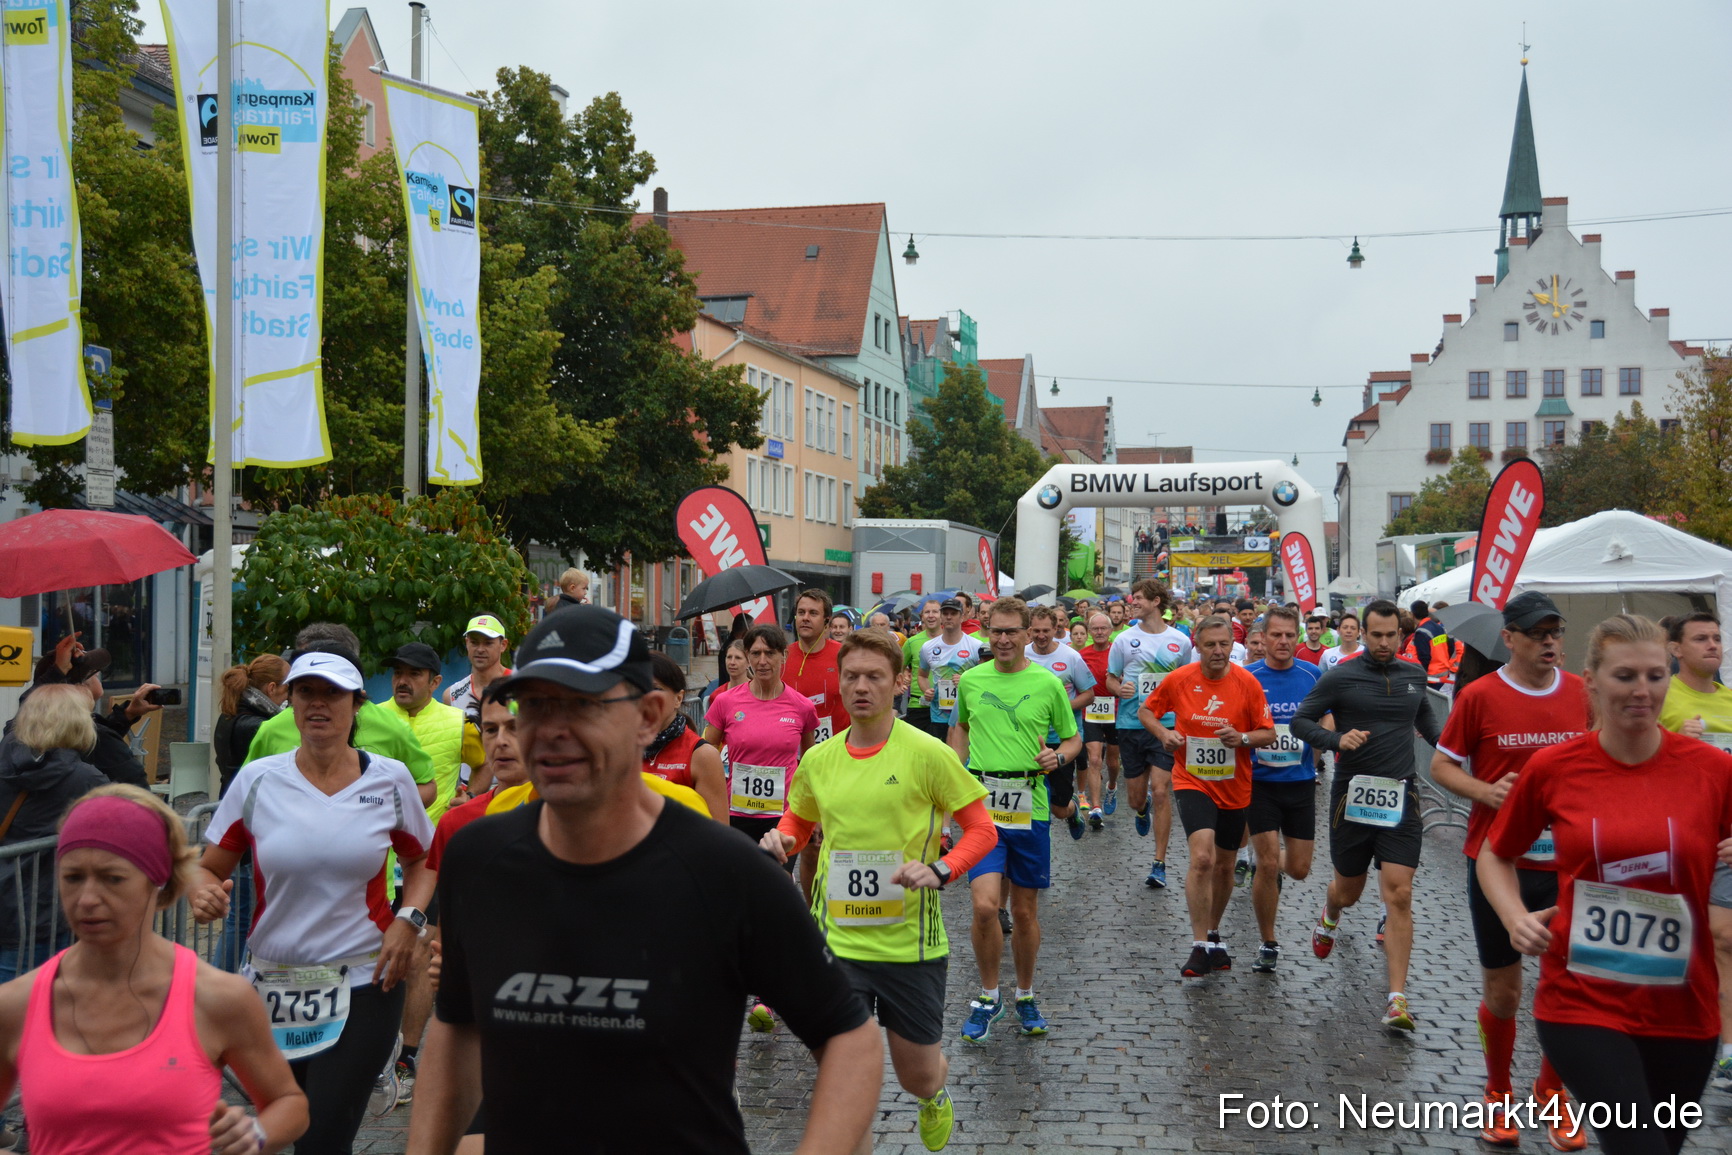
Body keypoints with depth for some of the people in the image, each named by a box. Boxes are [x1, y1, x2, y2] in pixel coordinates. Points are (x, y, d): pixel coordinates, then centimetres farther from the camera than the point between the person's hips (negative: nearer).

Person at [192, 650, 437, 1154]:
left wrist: (409, 920, -4)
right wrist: (203, 892, -18)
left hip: (364, 985, -2)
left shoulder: (391, 779, 0)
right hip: (273, 988, 2)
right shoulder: (257, 780, 0)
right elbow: (207, 868, 5)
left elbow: (422, 863, 13)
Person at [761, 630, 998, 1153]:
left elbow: (983, 829, -5)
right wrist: (779, 838, -2)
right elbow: (797, 820, 21)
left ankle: (934, 1098, 53)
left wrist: (940, 869, -22)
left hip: (912, 943, -2)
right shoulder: (817, 759, 3)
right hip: (838, 942, 2)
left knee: (918, 1078, 14)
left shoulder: (927, 753, -9)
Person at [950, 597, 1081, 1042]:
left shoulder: (1048, 684, -1)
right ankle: (988, 996, 8)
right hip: (981, 805, 0)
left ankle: (1025, 995, 32)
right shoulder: (970, 680, 4)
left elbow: (1074, 738, 9)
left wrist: (1057, 756, -12)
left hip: (1030, 808, 0)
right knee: (984, 905, -13)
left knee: (1025, 912, 10)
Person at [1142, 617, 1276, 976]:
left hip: (1234, 788, 2)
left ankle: (1213, 935, 37)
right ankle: (1199, 946, -13)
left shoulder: (1247, 683, -7)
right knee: (1202, 858, -21)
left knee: (1224, 866, 15)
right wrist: (1163, 733, -11)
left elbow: (1268, 733, -2)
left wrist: (1242, 738, -22)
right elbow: (1145, 711, 8)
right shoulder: (1178, 679, -7)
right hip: (1192, 782, -2)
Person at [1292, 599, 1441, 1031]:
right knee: (1348, 891, 14)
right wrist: (1337, 739, -19)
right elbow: (1300, 720, -2)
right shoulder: (1341, 677, -5)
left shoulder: (1414, 675, 7)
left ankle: (1397, 999, -7)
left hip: (1400, 796, 2)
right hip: (1353, 795, -2)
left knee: (1399, 896, -9)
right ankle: (1328, 918, 53)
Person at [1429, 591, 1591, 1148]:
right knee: (1502, 991, 7)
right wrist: (1485, 791, -17)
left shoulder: (1583, 694, 2)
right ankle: (1498, 1094, 30)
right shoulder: (1479, 696, -7)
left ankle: (1551, 1090, 30)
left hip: (1568, 863, 3)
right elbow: (1441, 766, 0)